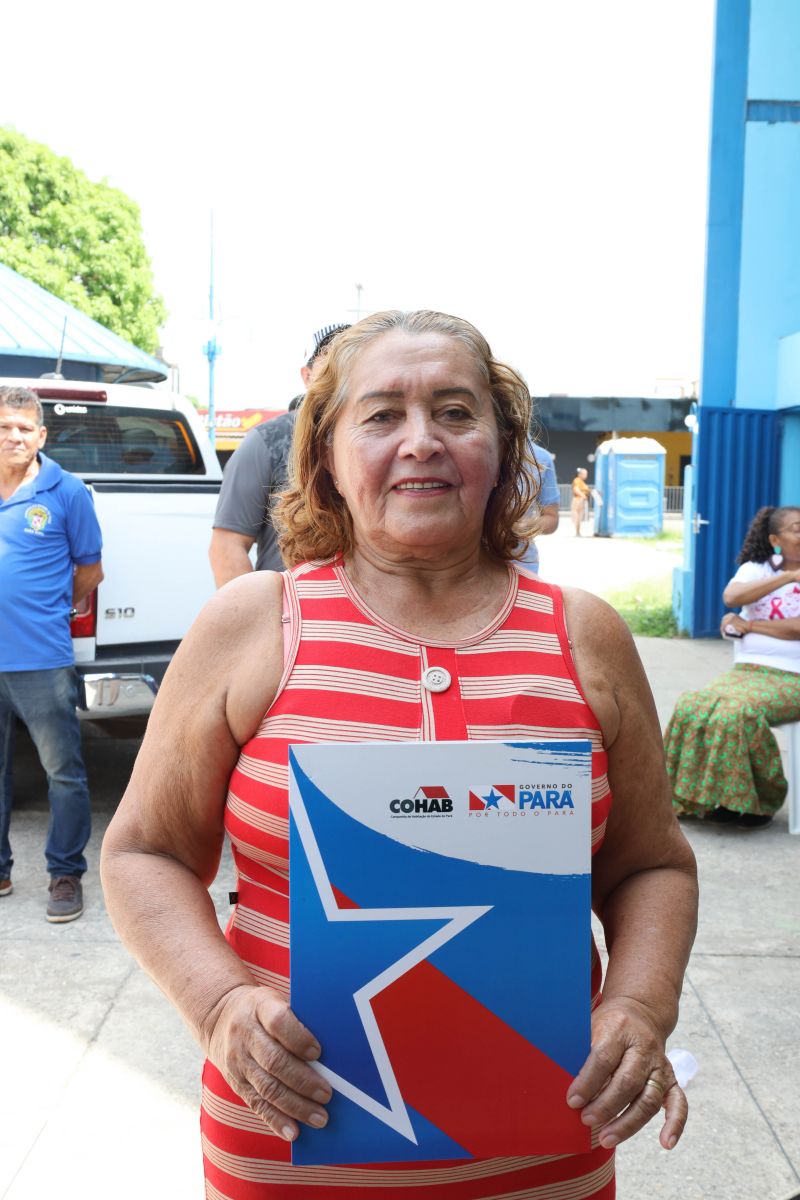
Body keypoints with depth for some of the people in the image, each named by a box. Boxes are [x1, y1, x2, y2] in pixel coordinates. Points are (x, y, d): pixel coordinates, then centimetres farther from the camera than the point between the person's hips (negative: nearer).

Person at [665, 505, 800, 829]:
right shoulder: (757, 569, 12)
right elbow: (731, 596, -11)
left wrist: (748, 624, -6)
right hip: (745, 671, 4)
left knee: (738, 712, -31)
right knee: (692, 707, -24)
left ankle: (759, 802, -13)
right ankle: (718, 797, -12)